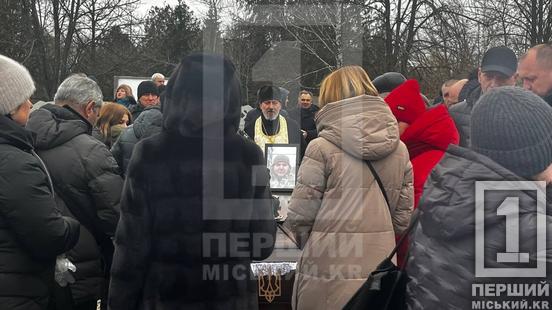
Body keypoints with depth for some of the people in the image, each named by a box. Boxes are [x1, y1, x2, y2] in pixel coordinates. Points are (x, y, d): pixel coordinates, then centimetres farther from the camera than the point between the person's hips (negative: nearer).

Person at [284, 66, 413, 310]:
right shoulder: (399, 149, 4)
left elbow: (300, 216, -8)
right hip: (381, 271, 5)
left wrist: (308, 244, 12)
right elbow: (403, 217, 7)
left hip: (328, 276, -4)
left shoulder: (322, 148, -10)